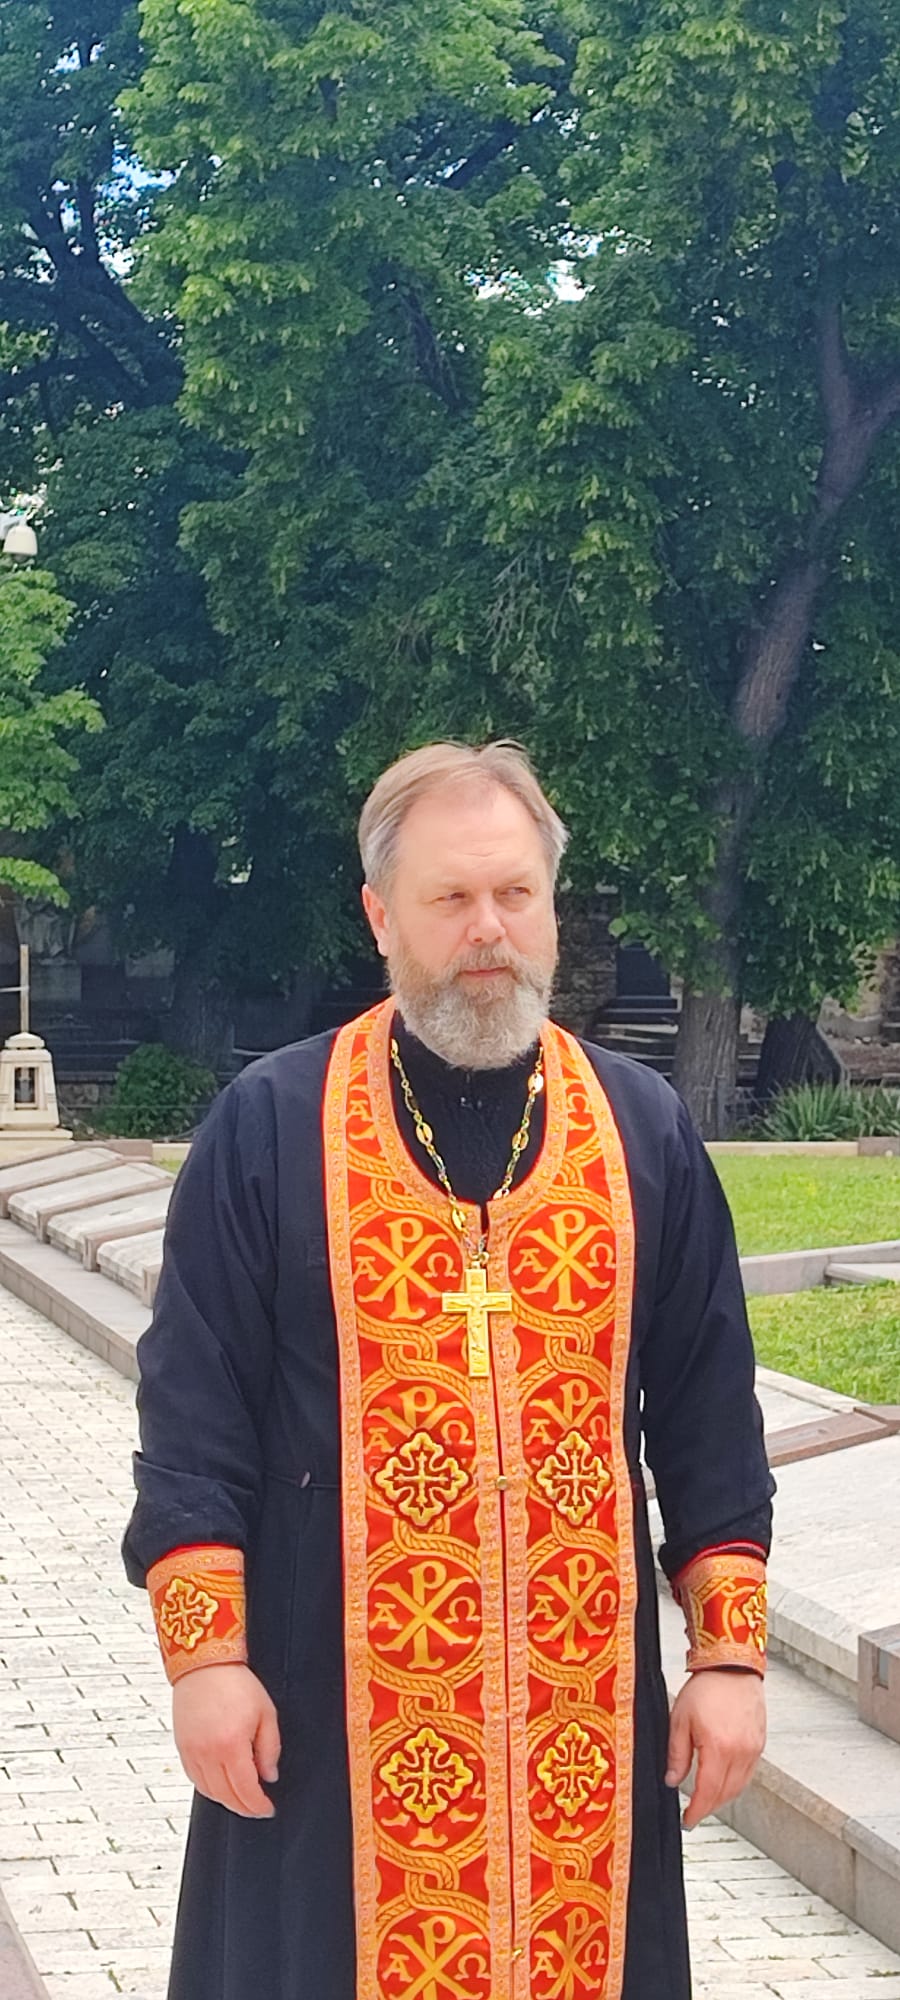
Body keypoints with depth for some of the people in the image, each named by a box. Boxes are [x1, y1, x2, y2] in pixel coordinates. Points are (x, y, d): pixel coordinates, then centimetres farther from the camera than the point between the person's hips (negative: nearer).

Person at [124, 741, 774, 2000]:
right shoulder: (269, 1126, -2)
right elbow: (194, 1409, -3)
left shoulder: (644, 1129, 4)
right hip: (331, 1697, -2)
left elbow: (709, 1412, 6)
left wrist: (730, 1652, 2)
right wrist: (203, 1654, -9)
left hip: (583, 1694, 2)